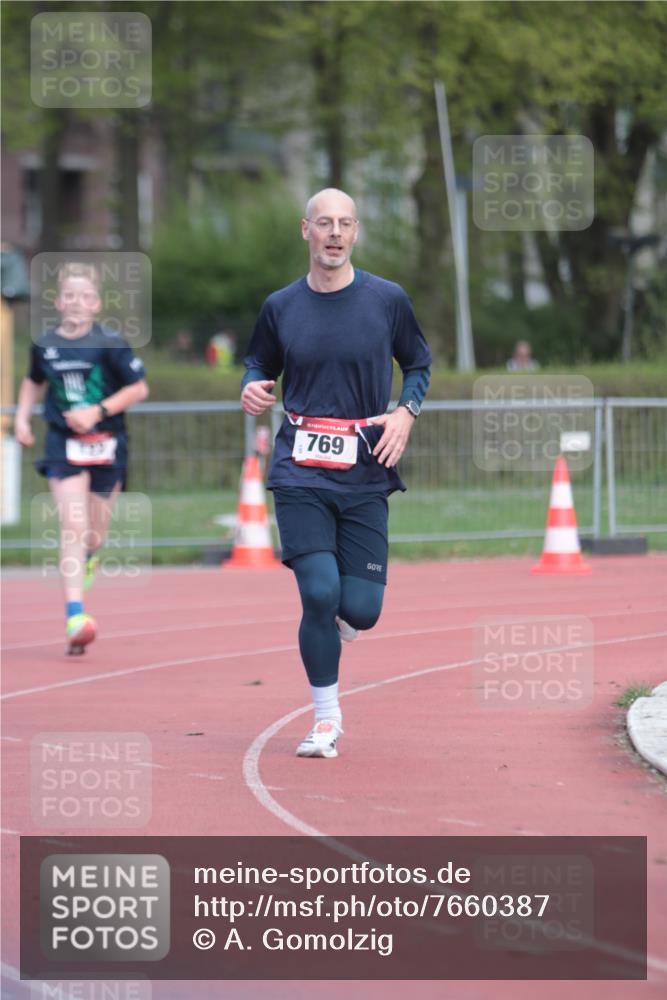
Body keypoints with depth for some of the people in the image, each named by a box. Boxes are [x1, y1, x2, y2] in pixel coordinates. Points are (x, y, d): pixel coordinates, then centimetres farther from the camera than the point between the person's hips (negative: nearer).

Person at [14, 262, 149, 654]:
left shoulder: (110, 344, -10)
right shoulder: (45, 346, 0)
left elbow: (139, 388, -5)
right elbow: (34, 382, 21)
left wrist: (98, 411, -15)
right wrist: (22, 418, 7)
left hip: (106, 443, -1)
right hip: (64, 444, 1)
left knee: (94, 534, 10)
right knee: (72, 527, -14)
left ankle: (88, 555, 50)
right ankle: (75, 614, -18)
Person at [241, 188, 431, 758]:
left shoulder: (387, 300, 2)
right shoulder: (281, 306, 3)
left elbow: (419, 363, 15)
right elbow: (259, 363, 17)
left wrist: (406, 412, -3)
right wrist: (252, 389, -6)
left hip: (365, 474, 0)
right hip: (300, 474, 0)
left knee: (360, 611, -6)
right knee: (319, 594, -14)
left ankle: (336, 613, 35)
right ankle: (327, 719, 4)